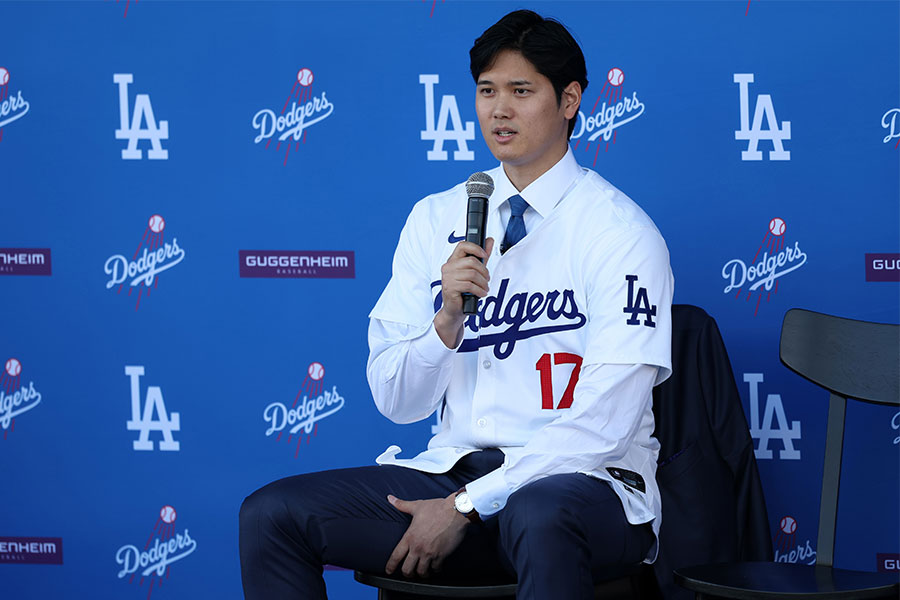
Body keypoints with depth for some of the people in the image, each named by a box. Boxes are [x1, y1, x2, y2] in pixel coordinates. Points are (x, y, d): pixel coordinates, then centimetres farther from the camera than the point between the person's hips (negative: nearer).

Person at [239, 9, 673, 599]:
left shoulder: (620, 231, -5)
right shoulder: (436, 220, 11)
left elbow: (604, 424, -12)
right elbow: (396, 401, 7)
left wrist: (465, 506, -16)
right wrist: (448, 317, -13)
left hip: (583, 480, -5)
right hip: (454, 466, 5)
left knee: (538, 516, -41)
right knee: (271, 514, -14)